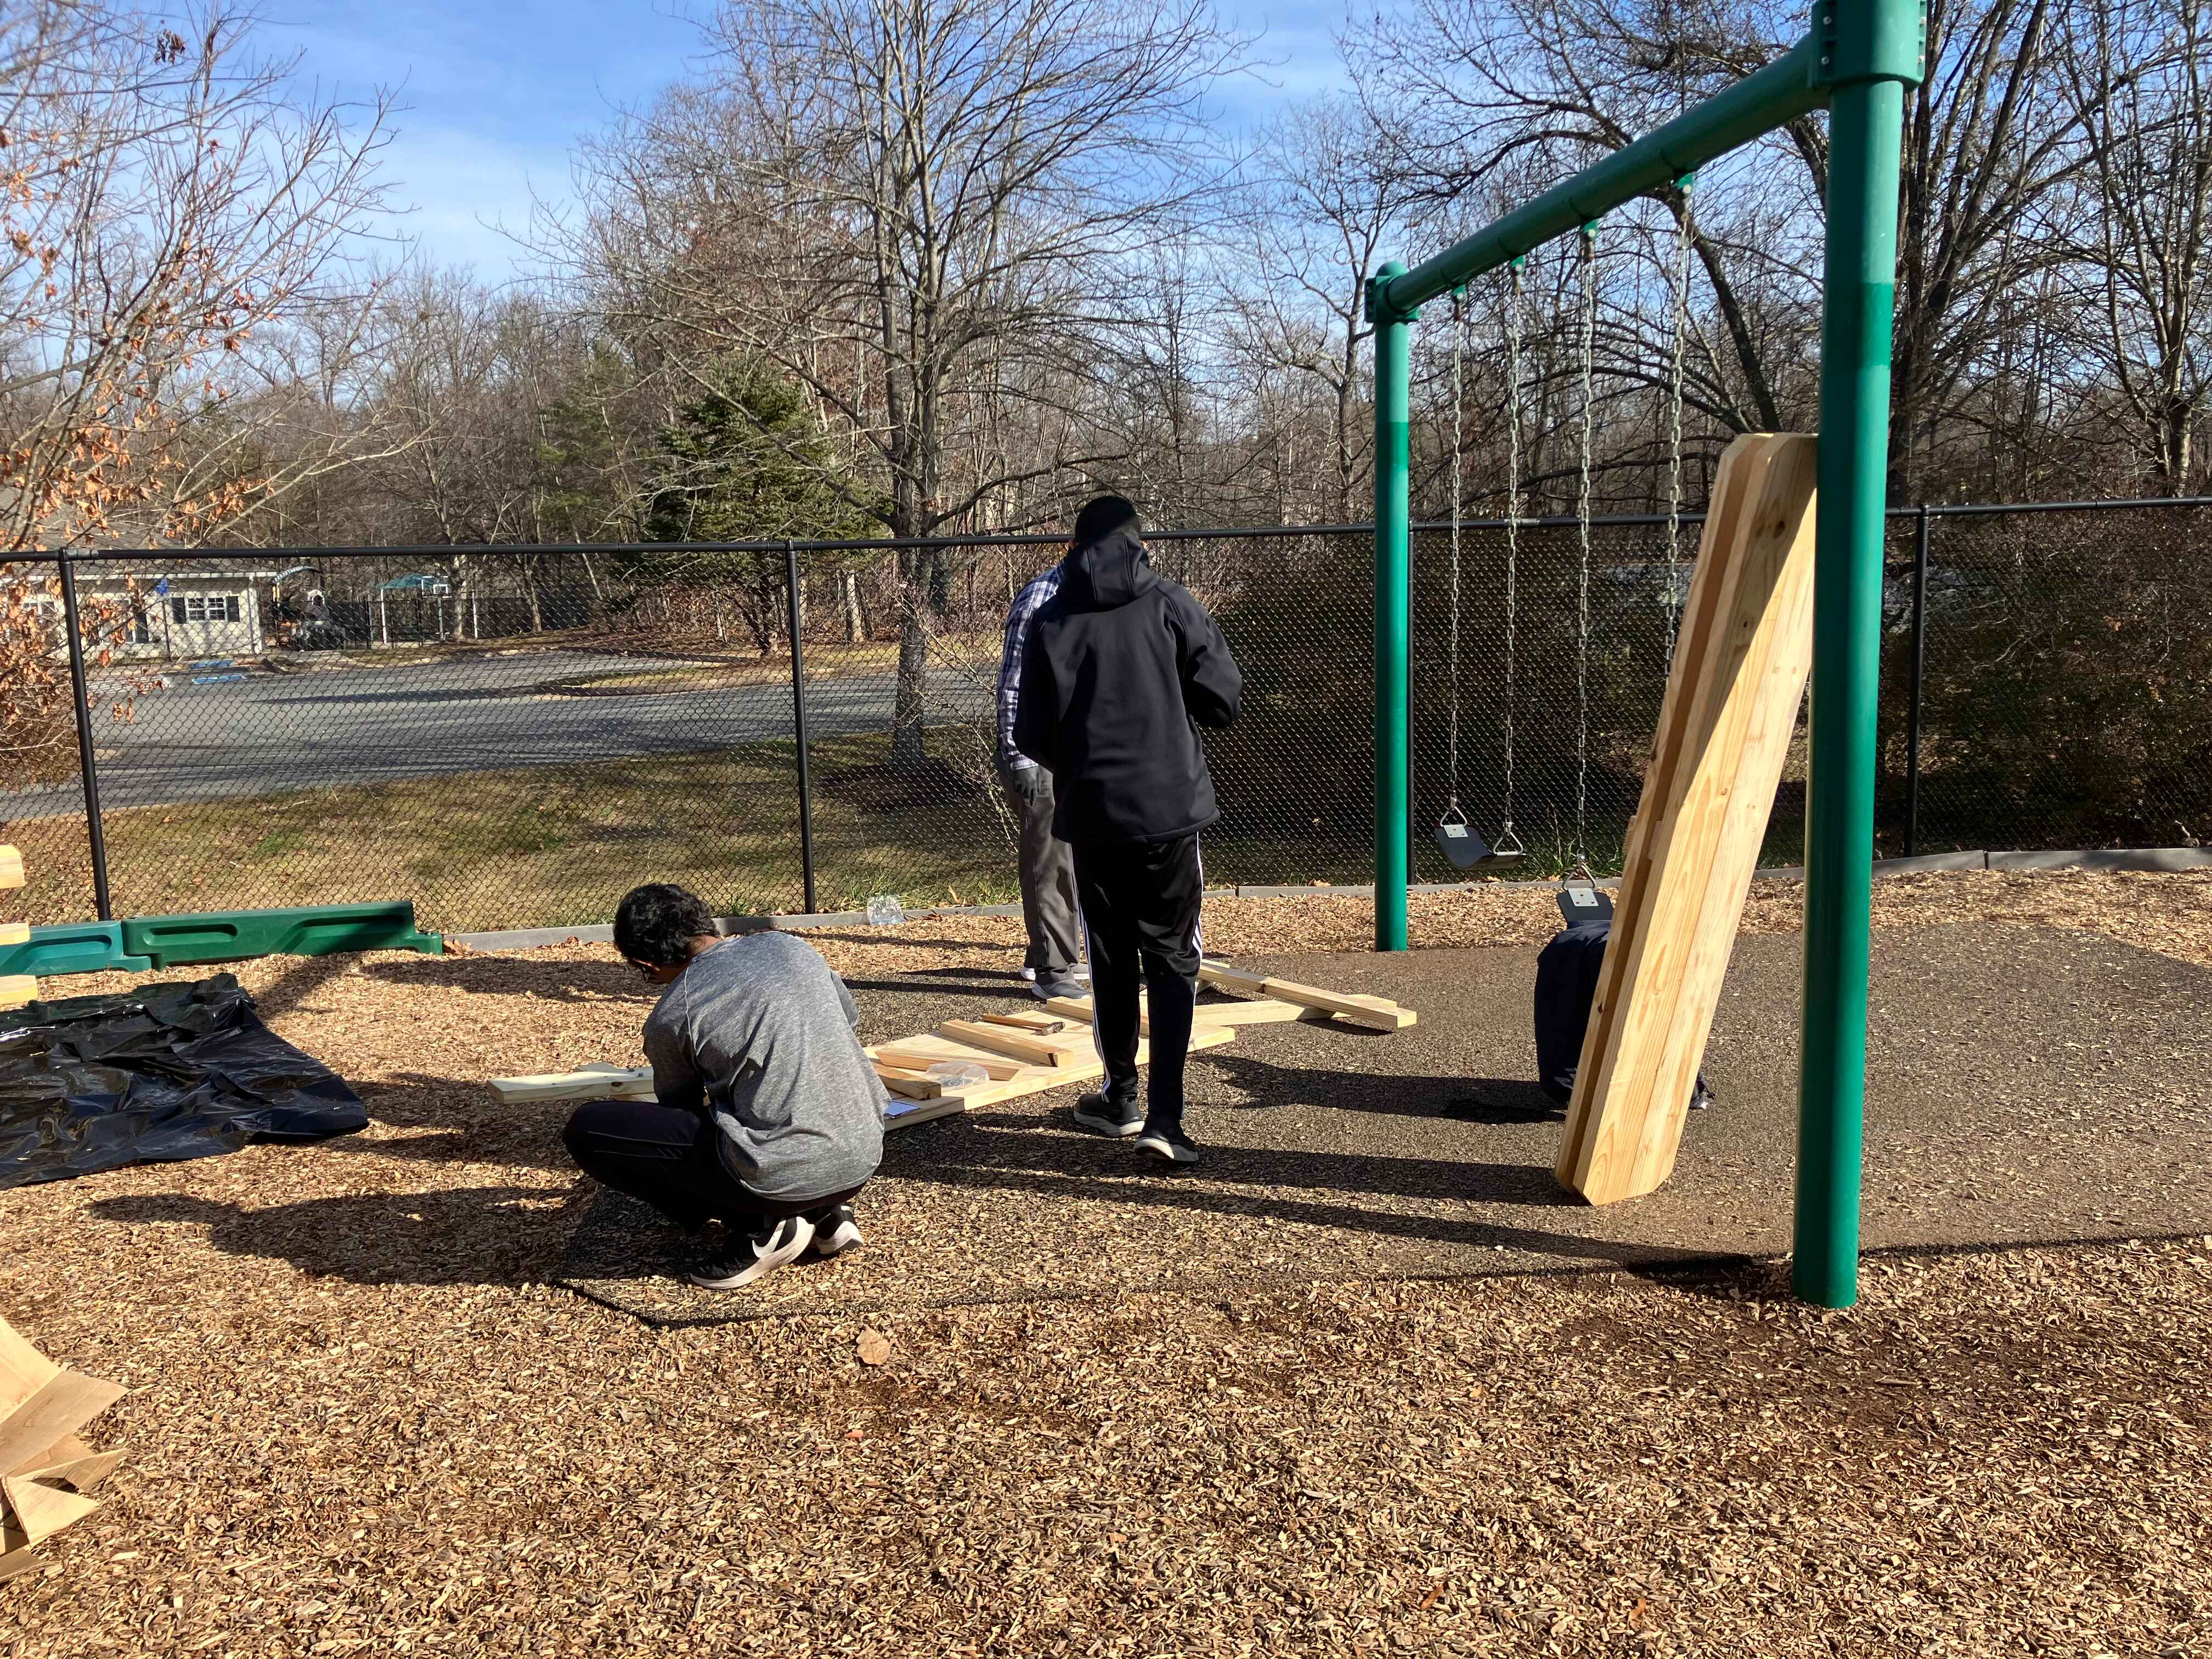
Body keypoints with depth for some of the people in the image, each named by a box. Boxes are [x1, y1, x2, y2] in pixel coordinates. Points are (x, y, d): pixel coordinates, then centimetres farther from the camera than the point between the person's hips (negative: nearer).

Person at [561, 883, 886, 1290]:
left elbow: (679, 1108, 15)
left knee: (587, 1130, 0)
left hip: (787, 1177, -7)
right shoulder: (790, 947, 9)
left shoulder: (671, 1016, -4)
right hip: (863, 1159, 7)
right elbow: (849, 1017, 29)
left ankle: (759, 1228, 2)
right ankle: (824, 1213, 15)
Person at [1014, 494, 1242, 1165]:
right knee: (1173, 960, 4)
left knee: (1111, 960, 16)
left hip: (1090, 815, 2)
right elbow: (1224, 698, -4)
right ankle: (1164, 1115, -6)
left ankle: (1121, 1100, 28)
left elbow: (1031, 735, 1)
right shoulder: (1169, 605, -3)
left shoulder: (1049, 621, 0)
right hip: (1169, 809, -2)